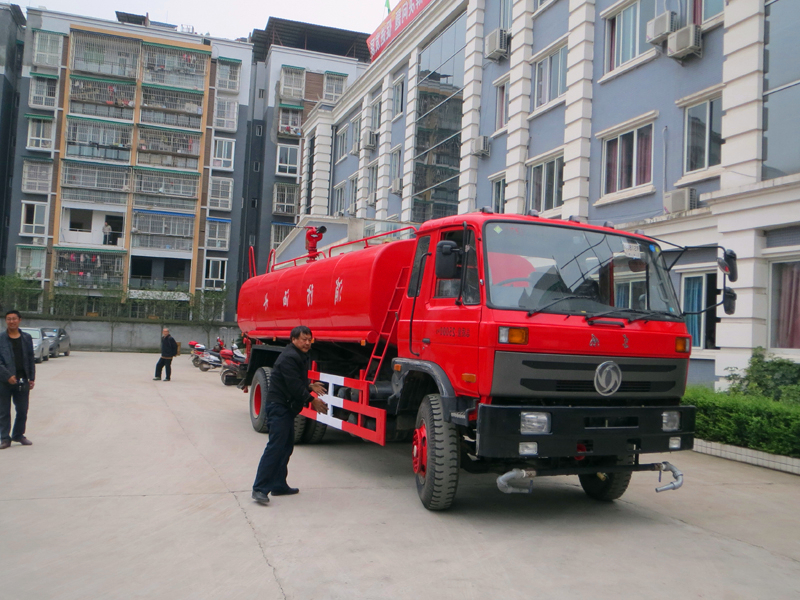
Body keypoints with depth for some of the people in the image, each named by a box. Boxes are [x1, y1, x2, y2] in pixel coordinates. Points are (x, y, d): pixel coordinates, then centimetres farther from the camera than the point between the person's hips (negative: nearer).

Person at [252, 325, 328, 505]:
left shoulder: (299, 356, 17)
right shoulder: (289, 357, -17)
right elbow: (294, 385, -22)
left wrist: (310, 386, 7)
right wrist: (312, 400, -14)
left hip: (287, 408, 11)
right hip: (278, 406, -11)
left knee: (286, 446, 14)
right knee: (275, 447, -14)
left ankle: (278, 485, 21)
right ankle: (260, 489, -14)